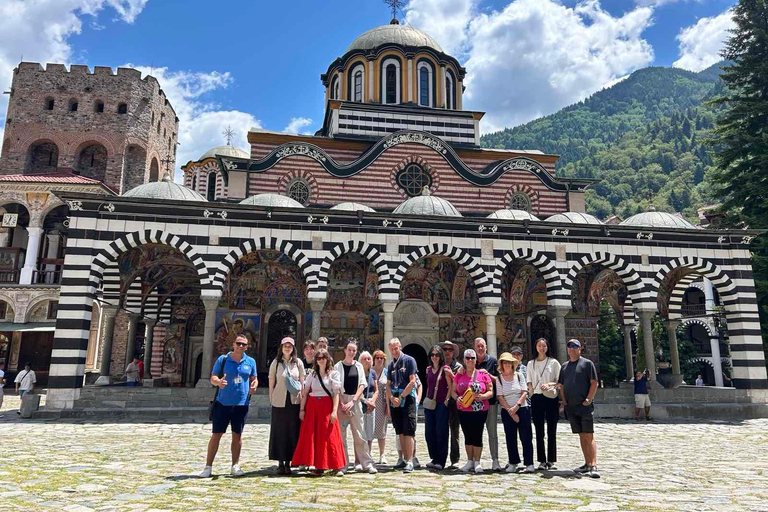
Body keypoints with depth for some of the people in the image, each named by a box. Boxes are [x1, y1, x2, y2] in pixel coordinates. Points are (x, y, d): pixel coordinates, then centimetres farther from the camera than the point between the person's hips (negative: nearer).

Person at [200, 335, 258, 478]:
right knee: (216, 434, 1)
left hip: (241, 404, 2)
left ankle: (235, 466, 20)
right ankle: (208, 466, 10)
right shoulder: (223, 359, -1)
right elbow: (213, 377, -1)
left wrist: (254, 385, -9)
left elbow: (254, 378, 14)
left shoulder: (250, 362, 6)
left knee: (237, 435, 10)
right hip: (223, 403, -2)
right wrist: (218, 382, -23)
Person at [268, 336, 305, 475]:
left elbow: (302, 382, 7)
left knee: (292, 432, 3)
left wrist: (302, 399, 2)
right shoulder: (276, 362, 4)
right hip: (279, 402, -1)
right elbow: (271, 383, 5)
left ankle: (288, 463, 12)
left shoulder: (298, 362, 5)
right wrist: (271, 400, 1)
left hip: (294, 401, 1)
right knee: (279, 432, 2)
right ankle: (280, 463, 11)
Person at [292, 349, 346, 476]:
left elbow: (336, 394, -3)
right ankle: (319, 466, 8)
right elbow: (305, 393, 9)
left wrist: (334, 411, -12)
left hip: (326, 406, -3)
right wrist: (302, 409, 0)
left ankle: (338, 467, -3)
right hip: (312, 407, 4)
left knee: (329, 436, -7)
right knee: (311, 436, 0)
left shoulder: (334, 374, 3)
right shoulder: (312, 374, 12)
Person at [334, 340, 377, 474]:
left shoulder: (359, 366, 10)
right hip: (341, 402, -2)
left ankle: (367, 464, 5)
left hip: (355, 402, 2)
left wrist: (352, 401, -9)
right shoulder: (338, 366, 2)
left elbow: (362, 385, 3)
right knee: (341, 434, 0)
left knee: (359, 434, 2)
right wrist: (342, 404, -13)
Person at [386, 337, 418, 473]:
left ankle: (410, 462, -9)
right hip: (394, 401, 6)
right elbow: (388, 385, 15)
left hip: (407, 399, -6)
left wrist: (400, 397, -12)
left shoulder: (409, 360, -4)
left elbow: (412, 381, -10)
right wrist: (391, 398, -3)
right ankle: (405, 459, 18)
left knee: (408, 432, -8)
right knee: (400, 432, 10)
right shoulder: (391, 364, 14)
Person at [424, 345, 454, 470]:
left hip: (441, 404, -6)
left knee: (441, 432, -4)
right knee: (429, 432, 7)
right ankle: (434, 458, 18)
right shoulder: (429, 369, 12)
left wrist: (446, 400, -10)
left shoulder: (445, 369, -5)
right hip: (429, 403, 6)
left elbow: (451, 386, -6)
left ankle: (441, 461, 2)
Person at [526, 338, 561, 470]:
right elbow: (529, 382, 10)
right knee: (539, 432, 4)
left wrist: (549, 384, -15)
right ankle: (542, 461, 9)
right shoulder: (531, 363, 11)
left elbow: (559, 381, 2)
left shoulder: (553, 362, 5)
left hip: (551, 398, -1)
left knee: (552, 431, 2)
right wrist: (532, 395, -3)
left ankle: (551, 460, 9)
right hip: (537, 399, 1)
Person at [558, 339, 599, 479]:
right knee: (582, 436, 10)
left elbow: (594, 383, -5)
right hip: (571, 407, 6)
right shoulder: (565, 366, 16)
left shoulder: (587, 363, -1)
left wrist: (588, 399, -12)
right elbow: (561, 385, 19)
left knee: (589, 436, -10)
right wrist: (564, 401, 7)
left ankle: (593, 466, -12)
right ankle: (587, 464, 16)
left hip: (585, 406, -6)